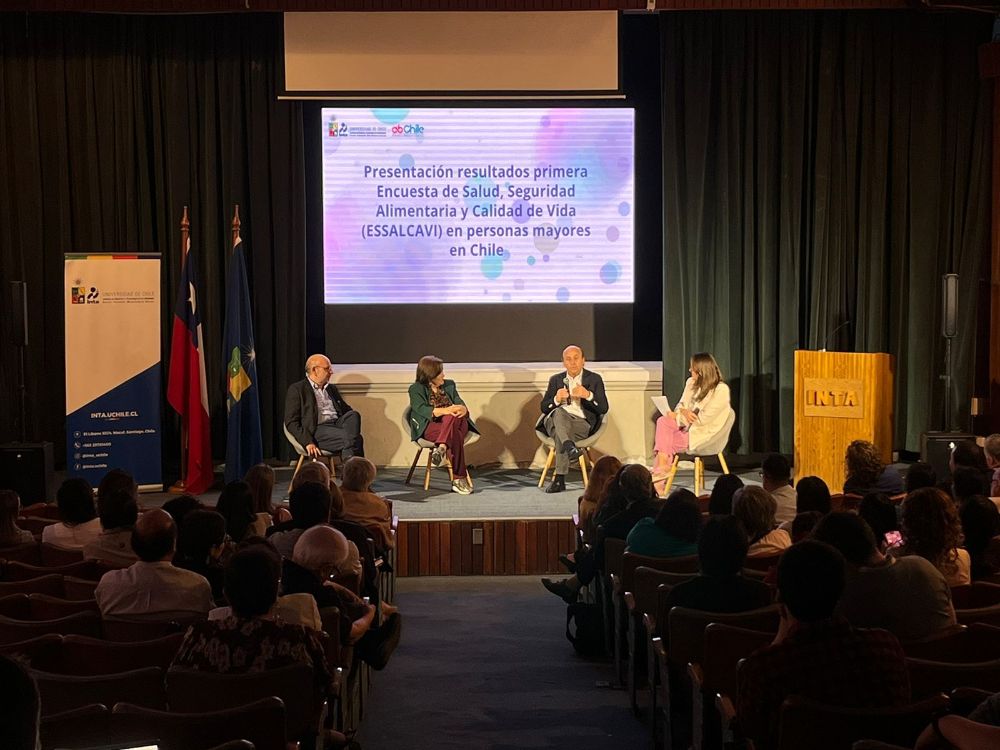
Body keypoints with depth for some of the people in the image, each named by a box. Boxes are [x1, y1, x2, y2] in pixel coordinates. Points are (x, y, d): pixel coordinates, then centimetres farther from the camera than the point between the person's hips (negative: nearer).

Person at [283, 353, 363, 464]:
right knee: (356, 438, -31)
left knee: (354, 415, -28)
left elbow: (346, 410, 26)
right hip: (318, 429, -6)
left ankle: (349, 460, -37)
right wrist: (308, 442, -16)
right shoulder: (297, 389, 6)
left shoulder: (332, 388, 27)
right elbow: (291, 422, -2)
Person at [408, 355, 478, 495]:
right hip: (430, 427, -4)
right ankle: (460, 478, -44)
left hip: (457, 422, 4)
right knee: (455, 434, -37)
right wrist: (444, 411, -29)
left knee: (453, 418, -36)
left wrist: (463, 409, -17)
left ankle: (441, 448, -55)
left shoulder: (449, 385, 23)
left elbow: (460, 403, 11)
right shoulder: (416, 389, 8)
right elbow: (421, 409, -11)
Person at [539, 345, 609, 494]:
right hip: (555, 420, 2)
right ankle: (569, 447, -57)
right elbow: (544, 408, 13)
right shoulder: (556, 380, 20)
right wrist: (556, 399, -9)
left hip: (582, 424, -2)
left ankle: (559, 479, -37)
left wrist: (588, 395, -15)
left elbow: (604, 408, 3)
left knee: (559, 433, -35)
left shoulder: (594, 379, 13)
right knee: (559, 412, -35)